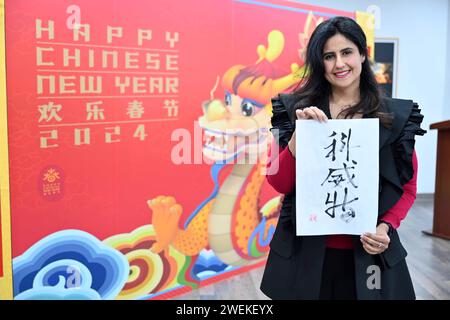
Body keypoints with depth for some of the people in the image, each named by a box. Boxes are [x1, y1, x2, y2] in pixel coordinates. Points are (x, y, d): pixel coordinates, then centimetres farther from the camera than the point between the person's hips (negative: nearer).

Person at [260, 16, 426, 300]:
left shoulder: (396, 116, 0)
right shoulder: (297, 108, -2)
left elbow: (408, 187, 7)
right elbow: (279, 183, -5)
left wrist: (386, 227, -9)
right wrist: (300, 132, -18)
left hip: (367, 252, 1)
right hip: (305, 250, 0)